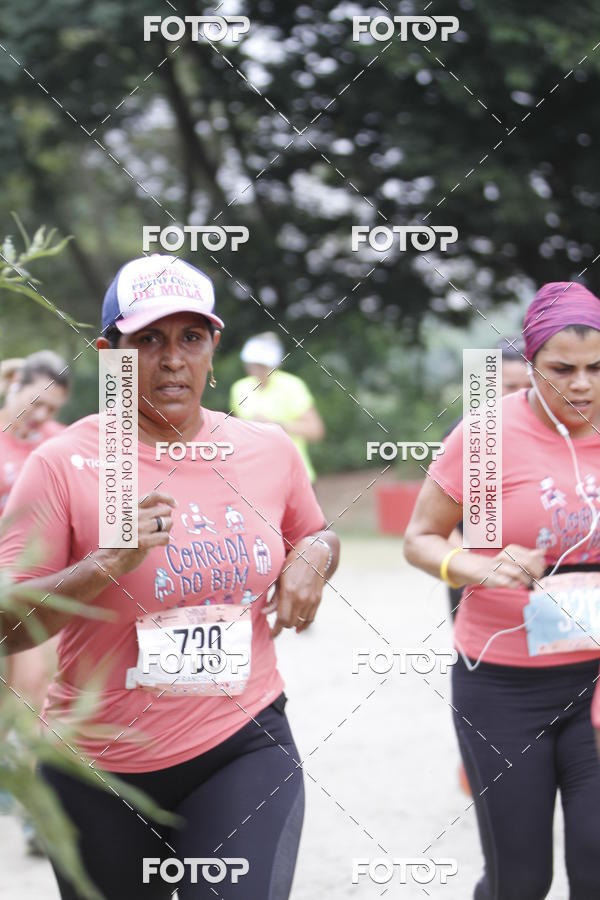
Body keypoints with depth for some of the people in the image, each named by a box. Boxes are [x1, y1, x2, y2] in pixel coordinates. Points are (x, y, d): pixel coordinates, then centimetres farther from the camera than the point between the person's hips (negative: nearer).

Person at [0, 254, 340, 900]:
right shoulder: (64, 465, -8)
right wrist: (109, 564, -24)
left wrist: (312, 558, 0)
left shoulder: (269, 451, 4)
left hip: (242, 748, 1)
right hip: (100, 769, -1)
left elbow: (314, 534, 24)